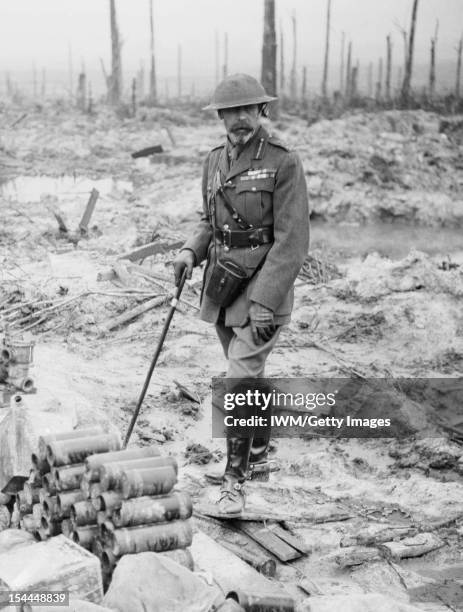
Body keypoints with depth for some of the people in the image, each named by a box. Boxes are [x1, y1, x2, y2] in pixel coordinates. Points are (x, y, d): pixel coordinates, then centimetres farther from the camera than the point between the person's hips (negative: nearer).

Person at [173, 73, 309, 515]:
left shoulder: (284, 163, -14)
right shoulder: (215, 161, 7)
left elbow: (291, 240, -17)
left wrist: (265, 303, -22)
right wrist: (191, 251, -2)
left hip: (263, 284, -6)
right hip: (221, 281, 7)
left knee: (241, 380, -10)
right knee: (246, 372, 20)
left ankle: (234, 479, -1)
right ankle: (260, 444, 41)